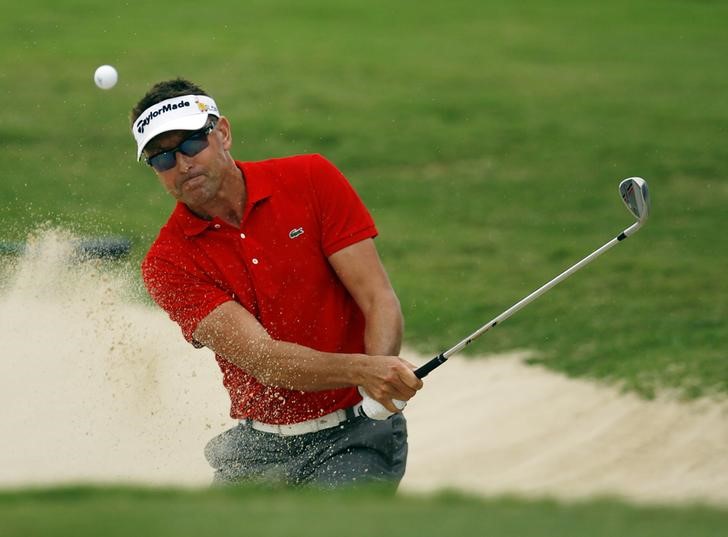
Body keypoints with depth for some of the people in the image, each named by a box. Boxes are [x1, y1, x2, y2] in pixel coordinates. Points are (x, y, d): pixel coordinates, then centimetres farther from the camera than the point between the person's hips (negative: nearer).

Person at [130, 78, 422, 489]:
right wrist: (363, 370, -35)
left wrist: (381, 376, -30)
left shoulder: (312, 180, -4)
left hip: (355, 437, -3)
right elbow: (263, 358, -18)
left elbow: (381, 300, -8)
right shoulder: (168, 264, -6)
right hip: (258, 448, 3)